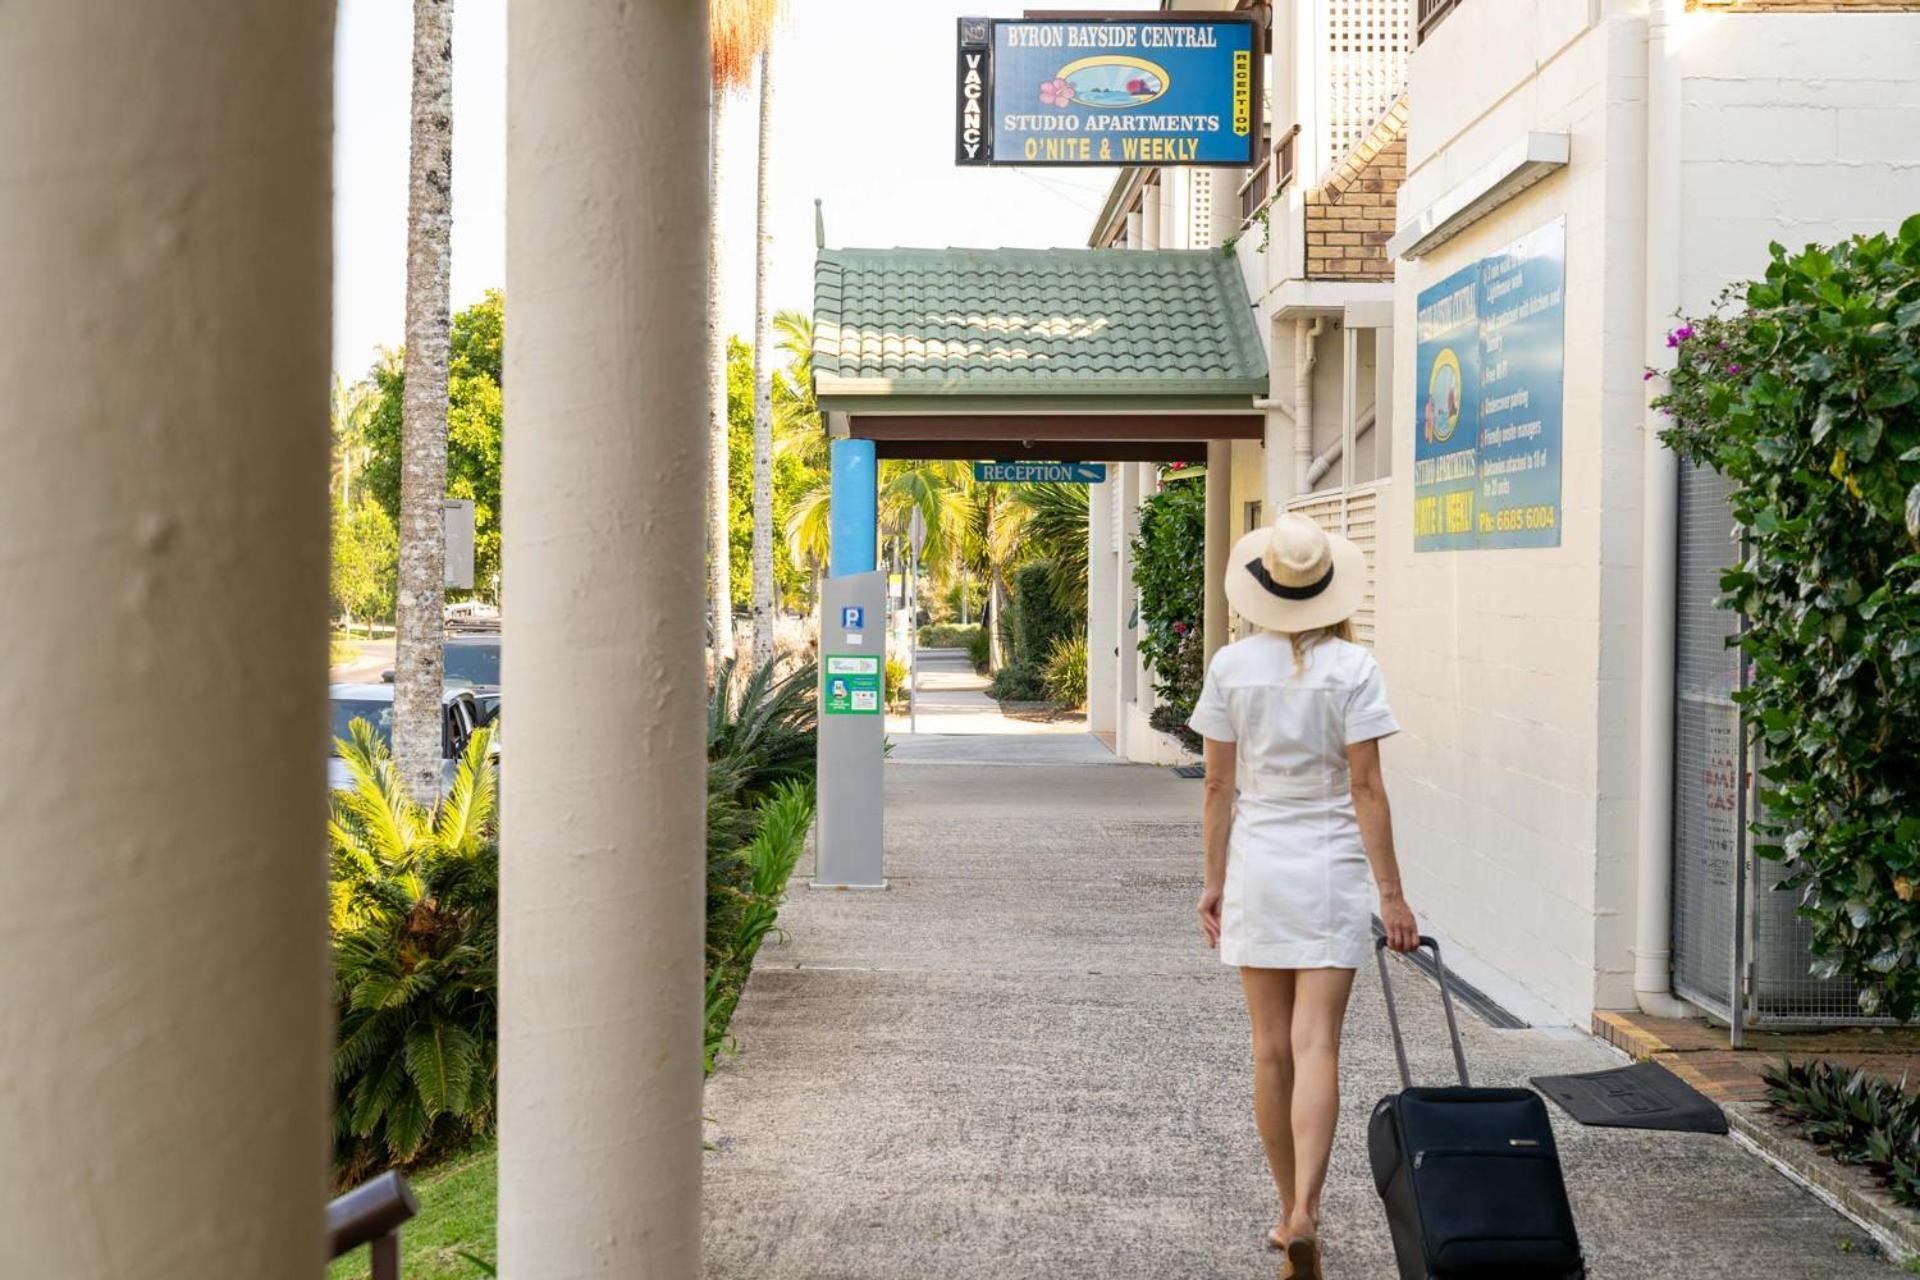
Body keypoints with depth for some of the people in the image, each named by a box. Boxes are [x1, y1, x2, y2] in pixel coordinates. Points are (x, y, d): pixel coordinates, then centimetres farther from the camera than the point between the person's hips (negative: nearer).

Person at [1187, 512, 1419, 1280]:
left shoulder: (1231, 667, -1)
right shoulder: (1351, 669, -7)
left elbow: (1220, 786, 1)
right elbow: (1366, 790, -9)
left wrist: (1214, 881, 9)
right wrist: (1391, 893, -5)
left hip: (1256, 869, 2)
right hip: (1330, 871, -2)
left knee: (1271, 1049, 11)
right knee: (1316, 1046, -4)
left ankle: (1291, 1213, 20)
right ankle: (1303, 1214, -16)